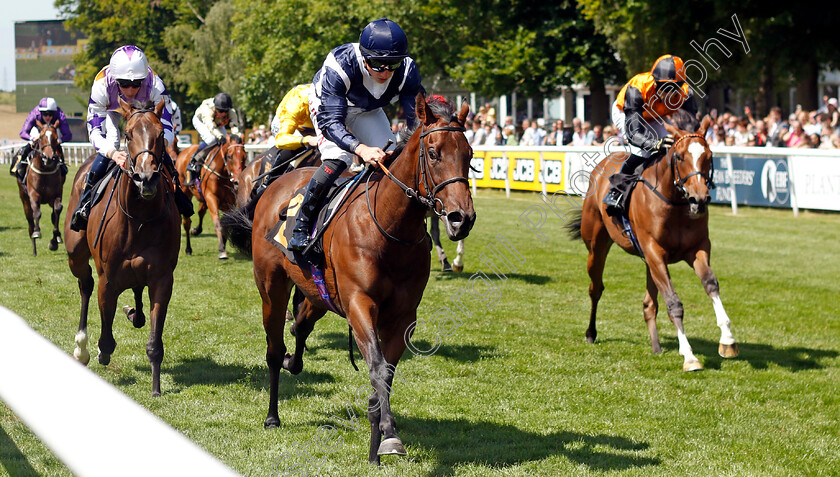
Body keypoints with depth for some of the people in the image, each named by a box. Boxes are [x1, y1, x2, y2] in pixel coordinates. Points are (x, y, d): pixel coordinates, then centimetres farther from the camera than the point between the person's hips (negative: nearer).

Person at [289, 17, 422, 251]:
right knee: (337, 159, -25)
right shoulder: (339, 65, -44)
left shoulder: (407, 71, -33)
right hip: (326, 103, -4)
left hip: (368, 111, 4)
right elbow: (330, 121, -46)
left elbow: (416, 119, -25)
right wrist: (361, 149, -62)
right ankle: (301, 225, -15)